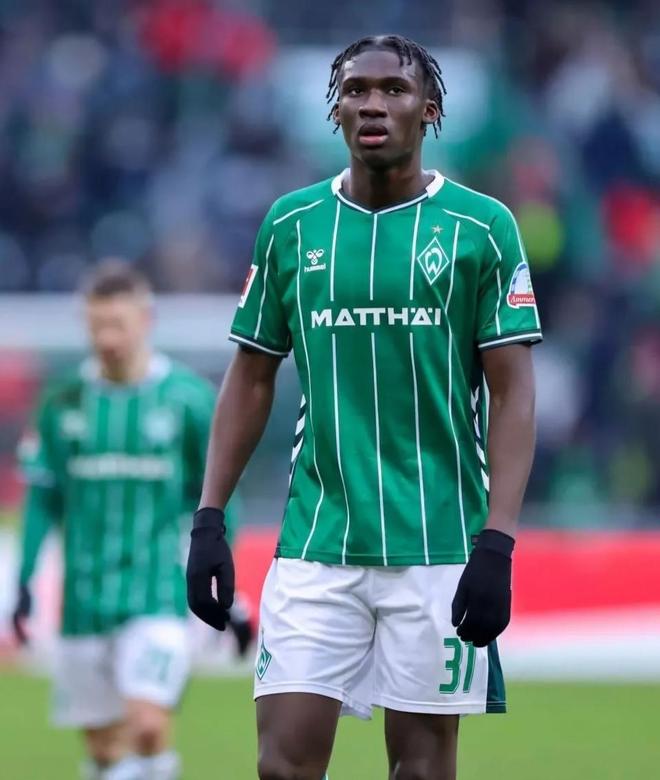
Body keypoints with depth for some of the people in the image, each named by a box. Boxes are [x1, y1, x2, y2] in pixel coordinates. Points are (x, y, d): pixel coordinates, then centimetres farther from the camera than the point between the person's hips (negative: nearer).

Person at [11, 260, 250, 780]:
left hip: (158, 596, -3)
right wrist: (25, 585, 5)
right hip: (84, 601, 3)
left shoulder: (189, 400, -2)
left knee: (147, 725, -20)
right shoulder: (64, 403, 4)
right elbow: (44, 502, 10)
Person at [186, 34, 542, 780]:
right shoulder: (291, 223, 6)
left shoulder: (481, 227, -2)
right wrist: (209, 518, 5)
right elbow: (250, 380, 13)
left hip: (438, 546, -2)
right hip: (315, 543, 2)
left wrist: (497, 544, -13)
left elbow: (513, 392, -4)